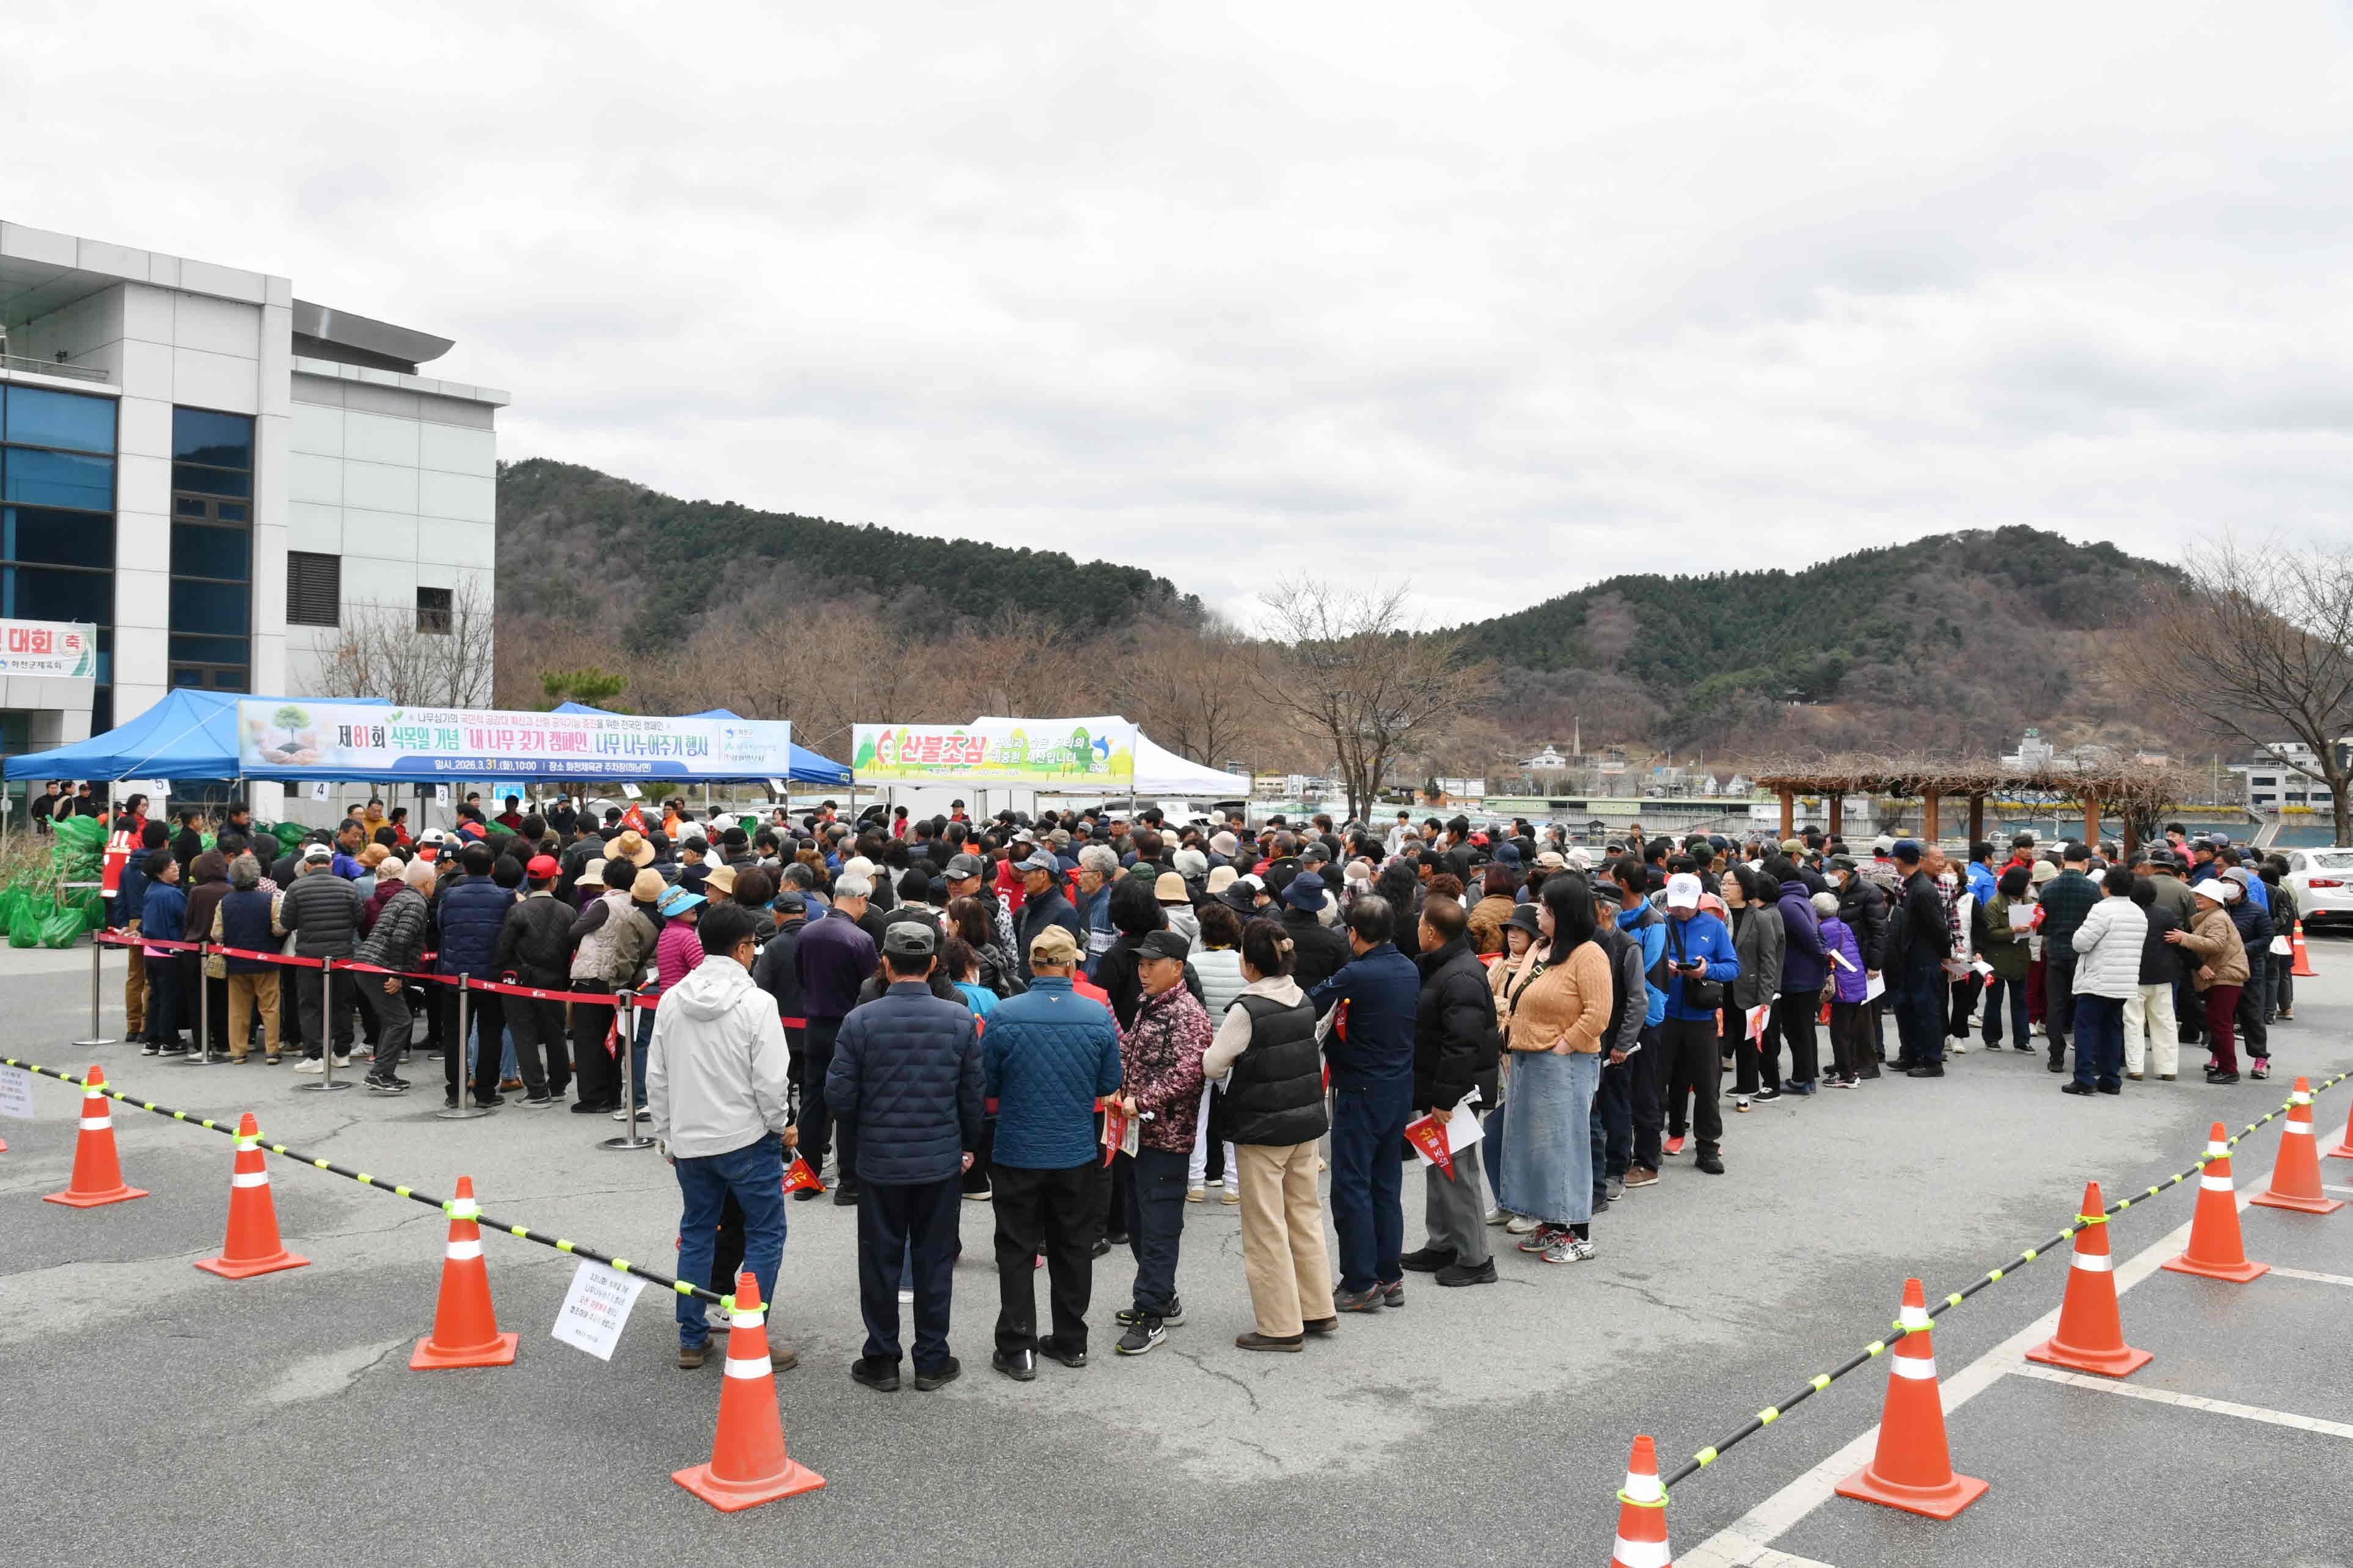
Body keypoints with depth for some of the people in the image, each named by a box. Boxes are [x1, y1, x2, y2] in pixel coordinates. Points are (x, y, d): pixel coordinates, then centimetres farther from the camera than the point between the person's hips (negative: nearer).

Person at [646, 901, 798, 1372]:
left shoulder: (671, 1001, 2)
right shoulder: (756, 1003, -15)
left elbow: (656, 1078, 7)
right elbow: (769, 1080, -15)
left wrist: (666, 1136, 17)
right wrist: (781, 1126, 3)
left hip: (689, 1140, 5)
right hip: (747, 1138, -5)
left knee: (696, 1235, 17)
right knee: (765, 1235, 6)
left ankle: (691, 1340, 22)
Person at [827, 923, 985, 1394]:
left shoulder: (860, 1020, -12)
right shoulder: (960, 1019, -7)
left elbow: (839, 1095, -9)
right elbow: (973, 1094, -2)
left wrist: (860, 1137, 10)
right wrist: (967, 1145, 13)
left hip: (878, 1161, -1)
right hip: (941, 1161, 1)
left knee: (880, 1263, 12)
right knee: (935, 1262, 12)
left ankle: (881, 1361, 21)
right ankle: (932, 1362, 20)